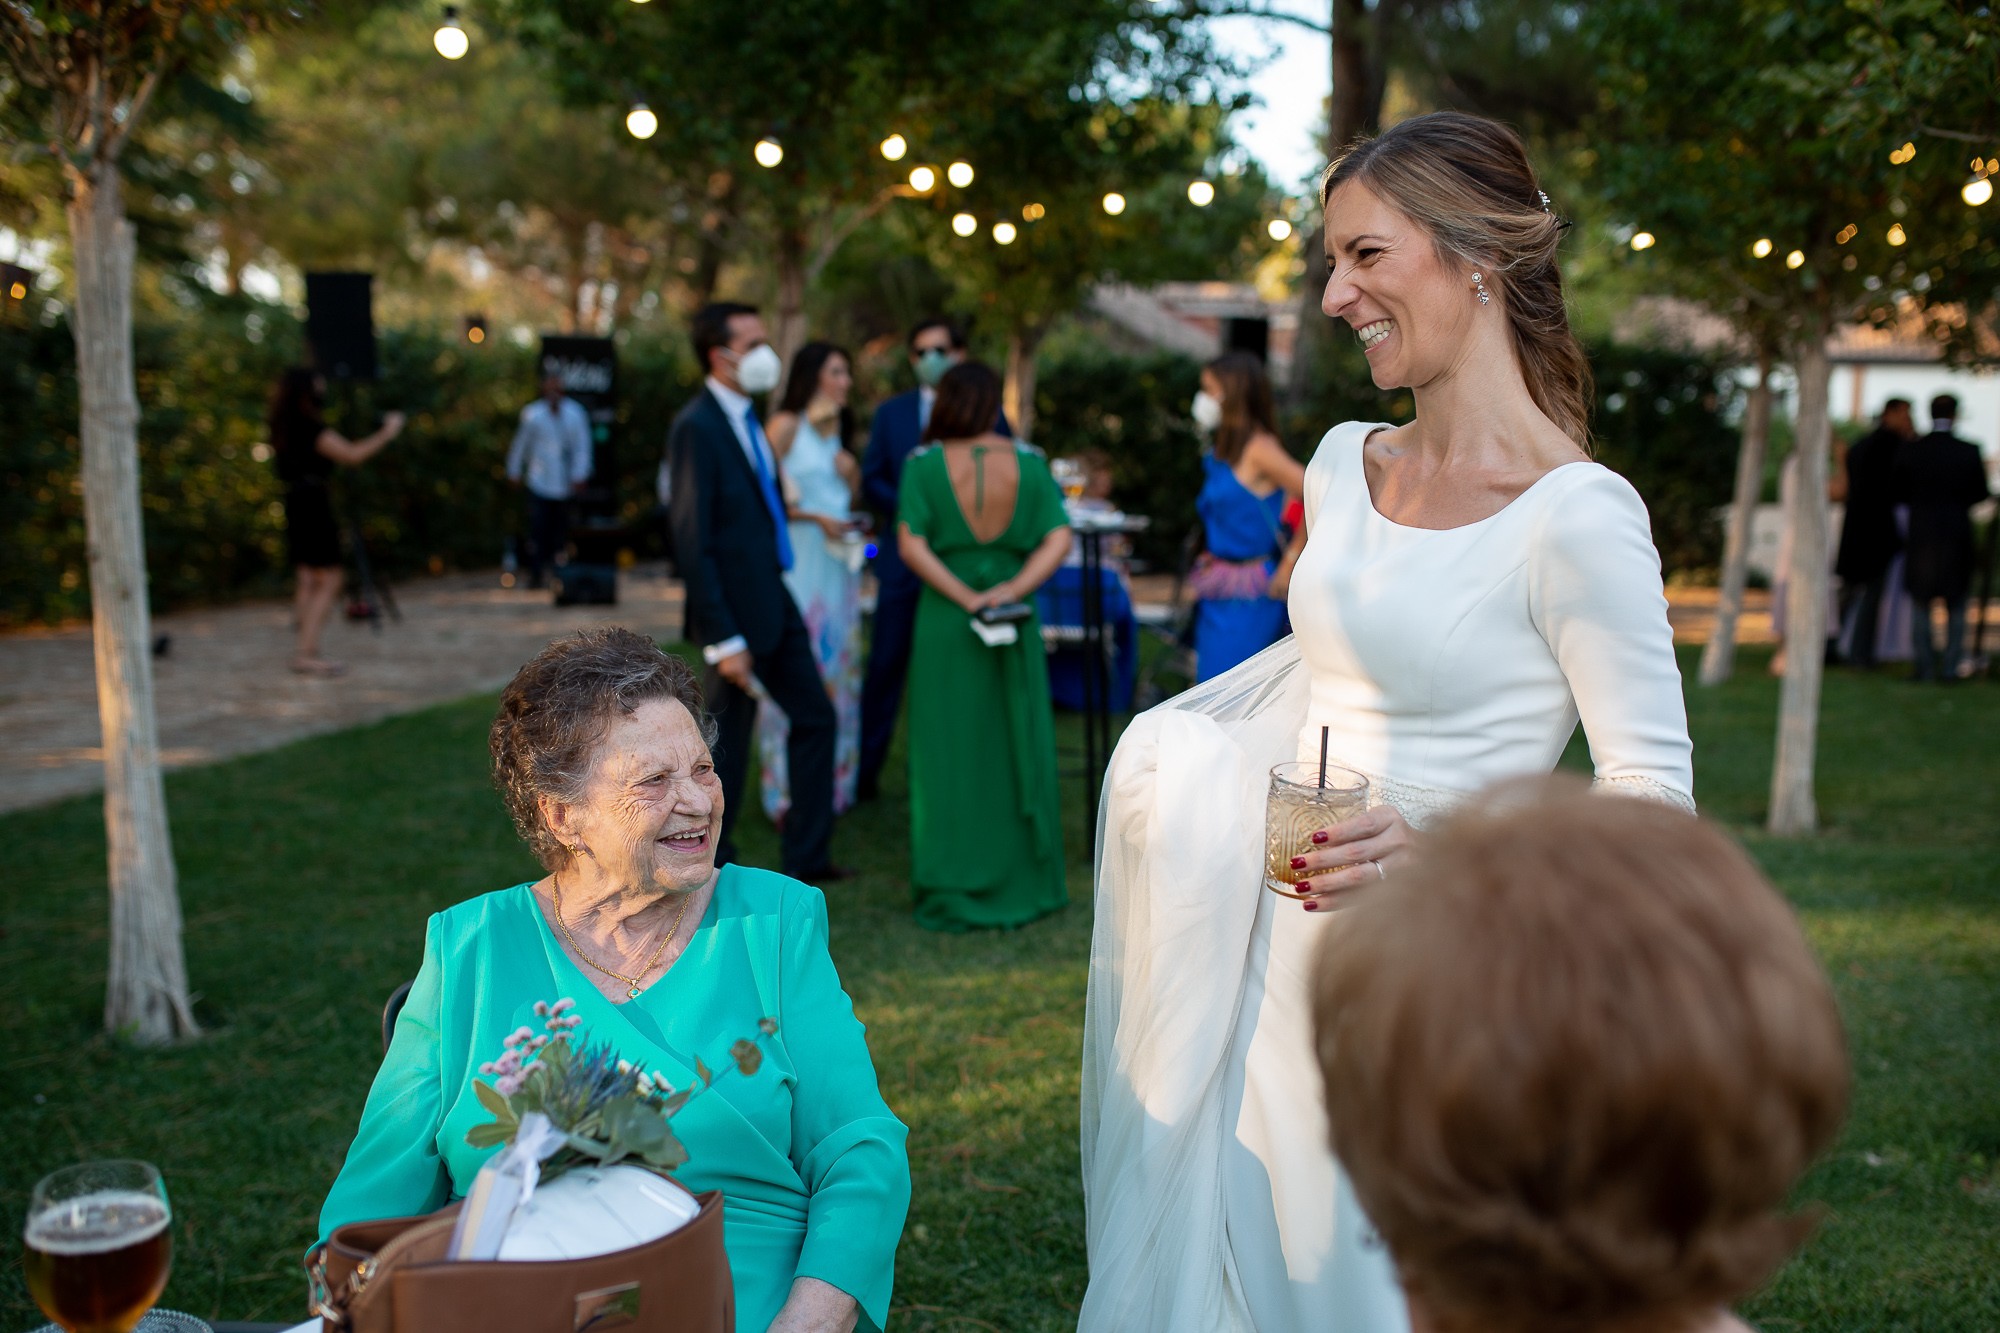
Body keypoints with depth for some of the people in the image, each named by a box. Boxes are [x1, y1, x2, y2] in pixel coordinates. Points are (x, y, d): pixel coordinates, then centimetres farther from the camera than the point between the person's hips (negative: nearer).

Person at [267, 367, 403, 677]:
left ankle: (305, 651, 15)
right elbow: (352, 455, -17)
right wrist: (387, 433, -7)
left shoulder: (285, 429, 12)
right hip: (314, 506, -9)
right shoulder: (311, 428, -15)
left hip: (295, 506, 9)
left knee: (308, 582, 13)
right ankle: (307, 653, -11)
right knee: (328, 581, -6)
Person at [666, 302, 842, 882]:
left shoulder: (746, 417, 9)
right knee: (728, 748, 4)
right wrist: (723, 640, -21)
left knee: (815, 717, 14)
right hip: (735, 612, -9)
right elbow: (693, 543, -20)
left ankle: (806, 856, 25)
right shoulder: (696, 427, -18)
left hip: (774, 601, 9)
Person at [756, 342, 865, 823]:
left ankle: (833, 784, 17)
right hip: (798, 556, -8)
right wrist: (816, 517, -16)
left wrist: (852, 473, 2)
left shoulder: (838, 427, 16)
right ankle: (788, 792, 0)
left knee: (838, 666, 9)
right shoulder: (785, 425, -7)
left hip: (838, 560, 8)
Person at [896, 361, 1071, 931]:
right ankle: (1023, 881, 21)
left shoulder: (924, 464, -6)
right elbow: (1059, 538, -8)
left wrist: (964, 598, -12)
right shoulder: (1028, 462, -1)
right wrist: (1013, 590, -13)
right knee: (1016, 749, 13)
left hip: (945, 623, -2)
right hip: (1016, 627, 2)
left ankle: (955, 889, 10)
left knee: (951, 754, 6)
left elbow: (911, 546, -15)